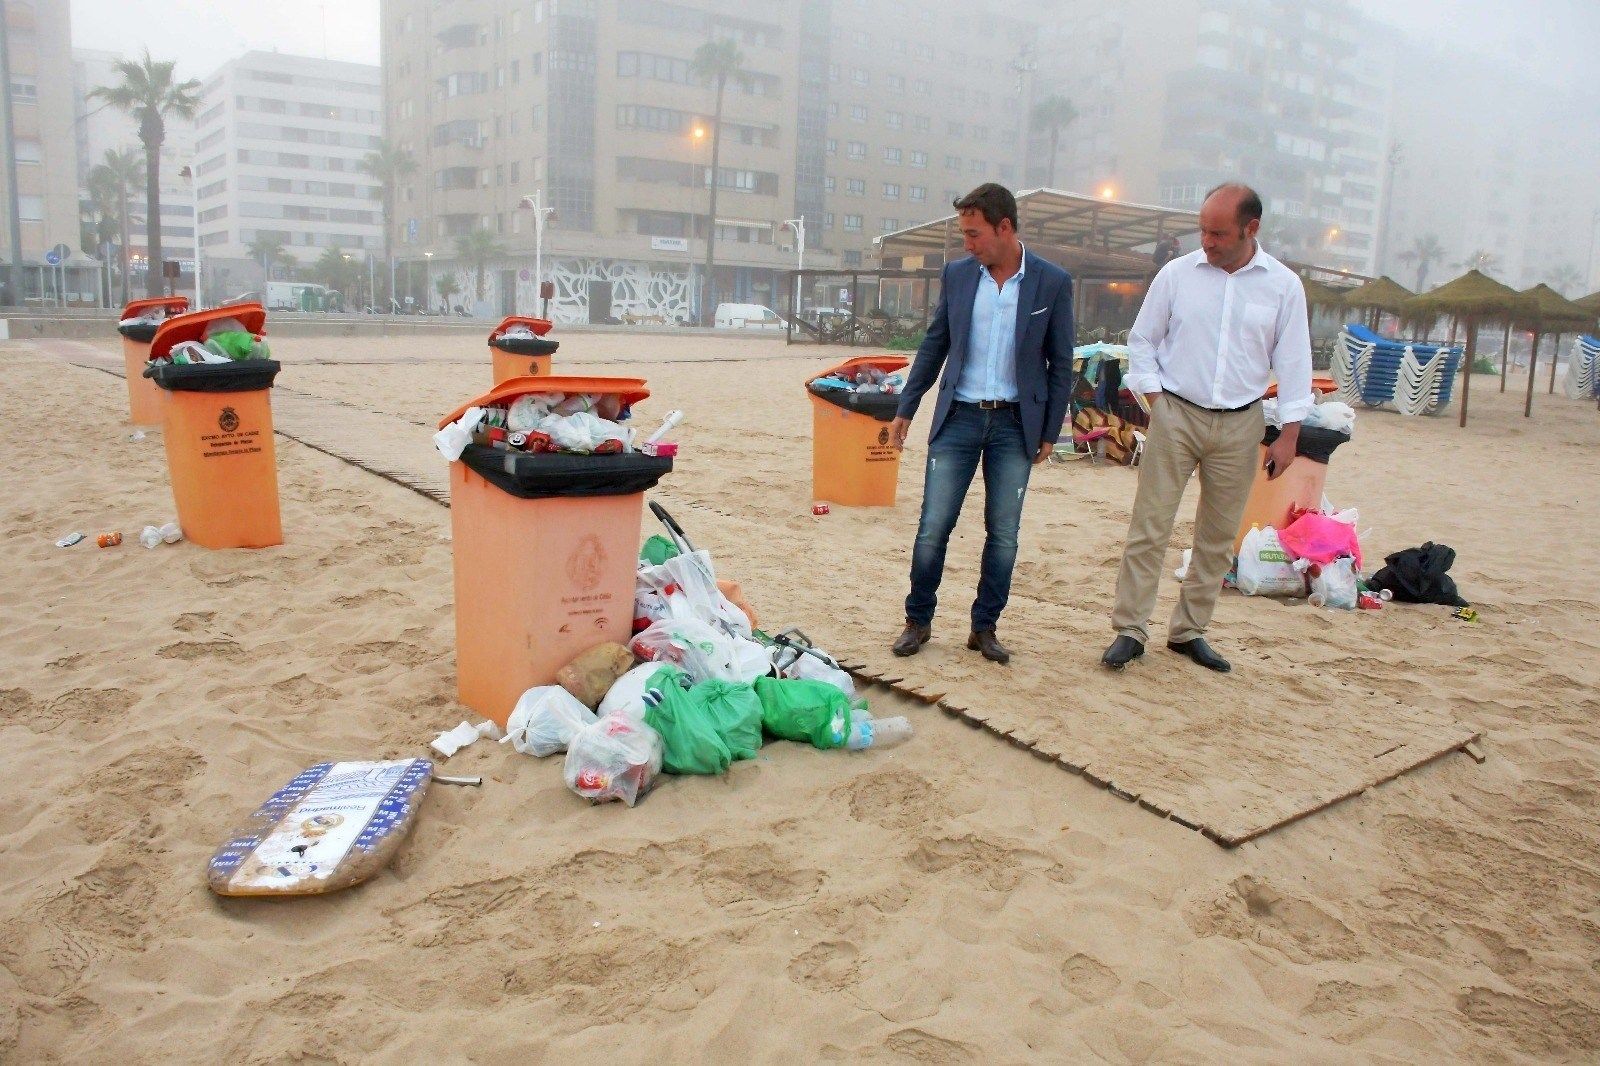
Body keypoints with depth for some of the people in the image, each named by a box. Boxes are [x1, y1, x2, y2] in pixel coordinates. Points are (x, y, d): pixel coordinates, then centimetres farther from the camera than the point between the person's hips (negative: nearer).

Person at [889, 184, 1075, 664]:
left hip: (1016, 424, -1)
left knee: (1003, 534, 6)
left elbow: (1060, 364, 1)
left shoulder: (1052, 282, -3)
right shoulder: (956, 274, 3)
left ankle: (984, 628, 20)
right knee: (933, 527, -1)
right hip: (958, 417, 1)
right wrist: (906, 408, 8)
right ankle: (918, 620, 16)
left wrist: (1050, 431, 0)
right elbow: (934, 345, 10)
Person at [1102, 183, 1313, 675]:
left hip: (1239, 425, 2)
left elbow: (1293, 363, 3)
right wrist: (1155, 398, -3)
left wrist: (1288, 435, 0)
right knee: (1150, 527, -5)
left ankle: (1189, 631, 20)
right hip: (1176, 416, -1)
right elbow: (1142, 340, 7)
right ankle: (1129, 630, 2)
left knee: (1218, 537, 8)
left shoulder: (1283, 285, 1)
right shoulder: (1176, 274, -1)